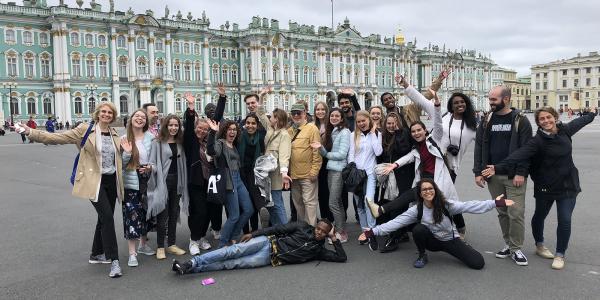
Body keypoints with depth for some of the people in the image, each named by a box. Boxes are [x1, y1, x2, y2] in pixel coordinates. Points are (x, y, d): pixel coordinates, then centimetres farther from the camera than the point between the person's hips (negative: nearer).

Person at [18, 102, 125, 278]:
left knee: (104, 218, 14)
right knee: (107, 217, -15)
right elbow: (58, 138, -10)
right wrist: (31, 132, -18)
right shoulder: (85, 130, -4)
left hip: (112, 181, 6)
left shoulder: (115, 134, 10)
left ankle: (96, 255, 32)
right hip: (94, 181, -6)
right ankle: (114, 260, -10)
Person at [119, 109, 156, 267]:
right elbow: (121, 164, 1)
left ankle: (143, 245, 34)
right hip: (130, 183, -2)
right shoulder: (124, 139, -1)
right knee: (131, 215, -4)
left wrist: (150, 167, -11)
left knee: (145, 214, 14)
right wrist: (127, 153, -17)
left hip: (146, 182, 2)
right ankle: (132, 253, 4)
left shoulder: (151, 137, 0)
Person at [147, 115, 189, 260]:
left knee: (174, 214, 11)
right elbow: (153, 163, -8)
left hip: (177, 182, 5)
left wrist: (183, 183, 7)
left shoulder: (180, 143, 10)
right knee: (163, 215, -2)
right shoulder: (158, 143, -5)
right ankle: (160, 247, 8)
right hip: (163, 181, -5)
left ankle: (172, 244, 21)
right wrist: (150, 168, -28)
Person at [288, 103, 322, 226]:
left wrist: (314, 171, -15)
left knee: (309, 201, -2)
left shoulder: (312, 128, -7)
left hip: (308, 174, -6)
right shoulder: (289, 131, 10)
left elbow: (317, 151, -11)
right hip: (293, 174, 6)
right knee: (297, 202, 15)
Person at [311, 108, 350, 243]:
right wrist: (320, 147, -10)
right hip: (330, 169, 8)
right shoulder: (330, 132, 14)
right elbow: (326, 153, 10)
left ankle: (342, 233, 2)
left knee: (333, 204, -8)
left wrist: (327, 154, -1)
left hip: (339, 170, -8)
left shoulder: (344, 132, -9)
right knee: (338, 202, 12)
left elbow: (342, 154, -15)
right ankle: (341, 230, 20)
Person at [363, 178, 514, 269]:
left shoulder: (446, 204, -17)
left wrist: (496, 203, -33)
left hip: (451, 240, 0)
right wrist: (373, 232, -30)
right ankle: (422, 256, -3)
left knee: (478, 263, -15)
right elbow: (396, 222, -21)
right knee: (418, 229, -31)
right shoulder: (416, 210, -16)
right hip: (432, 241, 0)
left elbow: (468, 206, -24)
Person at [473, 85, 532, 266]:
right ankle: (508, 244, 24)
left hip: (514, 176, -4)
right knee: (502, 212, 11)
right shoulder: (487, 120, 7)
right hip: (493, 176, 4)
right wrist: (478, 172, 0)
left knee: (516, 213, -4)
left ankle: (516, 249, 9)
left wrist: (521, 173, -15)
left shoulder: (520, 120, -4)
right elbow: (479, 147, 6)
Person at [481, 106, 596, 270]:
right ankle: (539, 246, 40)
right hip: (546, 186, -3)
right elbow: (518, 154, -29)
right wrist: (497, 167, -42)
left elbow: (578, 122, 21)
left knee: (565, 221, -2)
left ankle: (560, 255, 16)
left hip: (568, 185, 3)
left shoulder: (565, 130, -1)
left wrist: (592, 114, 41)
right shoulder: (538, 140, -17)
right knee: (539, 216, 15)